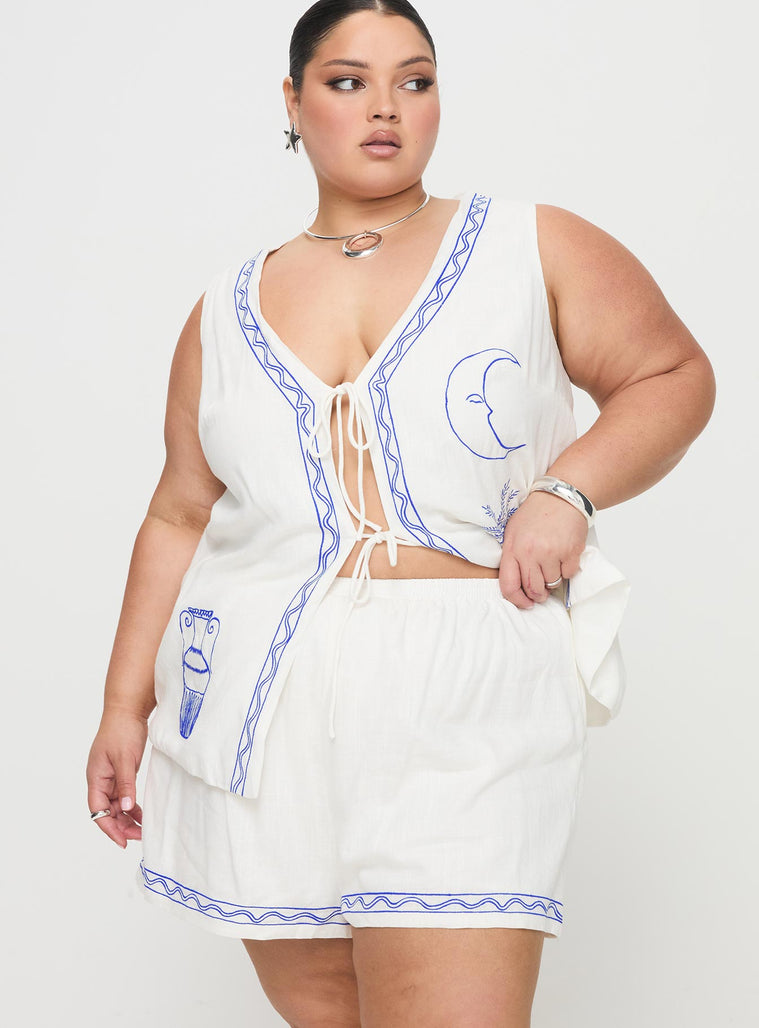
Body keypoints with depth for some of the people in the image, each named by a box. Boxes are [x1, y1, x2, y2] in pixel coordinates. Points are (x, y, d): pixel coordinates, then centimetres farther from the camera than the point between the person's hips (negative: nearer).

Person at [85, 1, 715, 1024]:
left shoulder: (534, 247, 6)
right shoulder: (227, 309, 14)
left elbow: (675, 375, 9)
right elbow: (181, 519, 17)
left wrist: (566, 488, -8)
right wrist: (126, 706, 14)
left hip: (458, 713, -3)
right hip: (260, 706, 3)